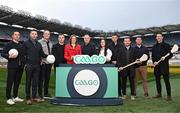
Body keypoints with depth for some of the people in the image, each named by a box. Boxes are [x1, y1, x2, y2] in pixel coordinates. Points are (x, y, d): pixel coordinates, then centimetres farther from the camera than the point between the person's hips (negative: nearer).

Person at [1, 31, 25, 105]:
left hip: (20, 67, 5)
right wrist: (9, 56, -20)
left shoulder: (21, 45, 15)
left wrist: (23, 62, 6)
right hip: (12, 67, -5)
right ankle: (8, 98, 6)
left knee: (17, 82, 11)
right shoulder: (9, 44, 1)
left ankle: (15, 97, 22)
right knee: (10, 83, -2)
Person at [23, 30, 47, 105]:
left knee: (35, 82, 8)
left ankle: (34, 96, 18)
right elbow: (23, 54, -1)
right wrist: (24, 63, -8)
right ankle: (28, 98, 10)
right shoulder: (26, 43, 3)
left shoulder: (38, 44, 15)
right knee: (28, 82, 3)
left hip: (37, 66, 4)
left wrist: (47, 56, -6)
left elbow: (42, 54, 12)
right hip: (29, 65, -4)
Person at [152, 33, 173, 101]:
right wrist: (154, 62, -6)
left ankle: (169, 95, 3)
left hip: (164, 66, -4)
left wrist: (165, 58, -18)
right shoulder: (154, 47, 14)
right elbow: (152, 56, 12)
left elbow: (170, 54, -1)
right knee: (157, 80, 11)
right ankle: (159, 94, 22)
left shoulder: (167, 45, 2)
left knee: (166, 81, -3)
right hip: (156, 66, 5)